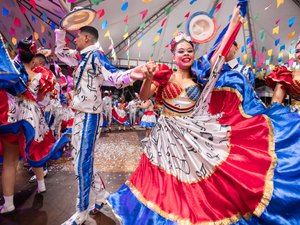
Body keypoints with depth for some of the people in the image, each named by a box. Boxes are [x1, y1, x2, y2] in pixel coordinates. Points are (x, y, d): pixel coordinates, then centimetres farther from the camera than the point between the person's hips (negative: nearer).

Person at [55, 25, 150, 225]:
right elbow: (60, 52, 33)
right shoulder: (81, 57, 17)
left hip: (89, 116, -10)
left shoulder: (95, 55, -10)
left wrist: (130, 75, -46)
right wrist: (61, 29, 28)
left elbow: (112, 75, -26)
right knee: (80, 159, 16)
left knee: (83, 163, -3)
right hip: (80, 115, 10)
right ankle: (101, 193, 32)